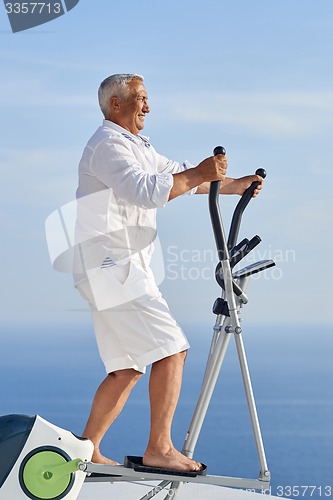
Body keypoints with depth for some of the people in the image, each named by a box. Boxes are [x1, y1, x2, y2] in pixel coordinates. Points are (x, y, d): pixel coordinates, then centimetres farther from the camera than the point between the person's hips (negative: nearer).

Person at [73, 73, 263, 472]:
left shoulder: (137, 146, 24)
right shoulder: (107, 144, -10)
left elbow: (179, 176, 27)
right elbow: (144, 190, -25)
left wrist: (233, 185, 18)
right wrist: (198, 174, -22)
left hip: (124, 268, 10)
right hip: (112, 265, -10)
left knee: (127, 367, 10)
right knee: (171, 348, -14)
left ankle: (87, 448, 14)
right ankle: (159, 449, -13)